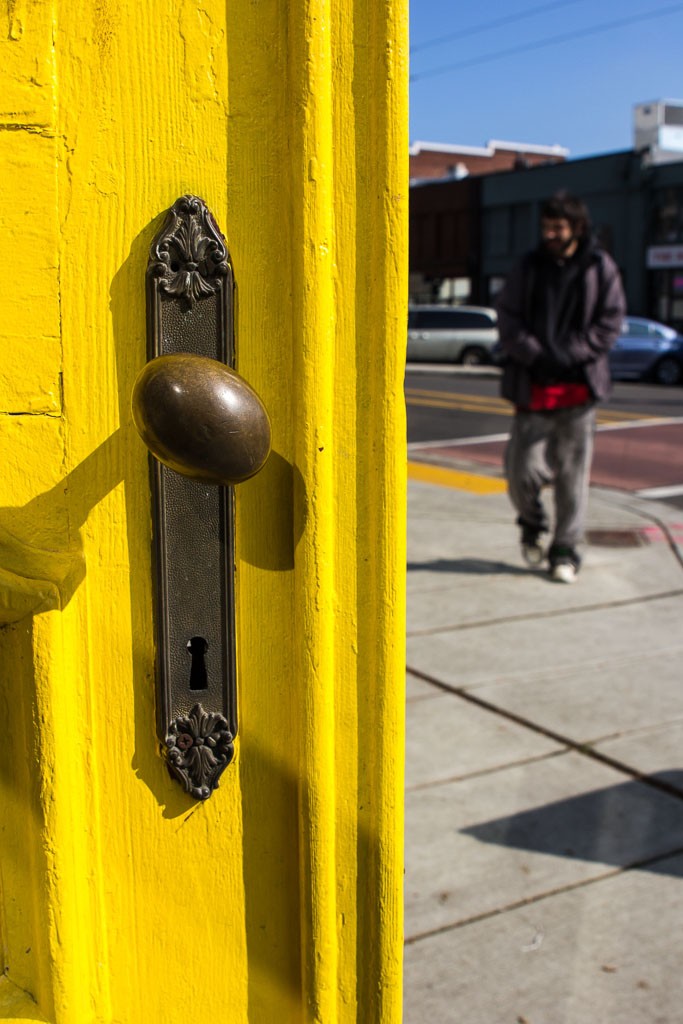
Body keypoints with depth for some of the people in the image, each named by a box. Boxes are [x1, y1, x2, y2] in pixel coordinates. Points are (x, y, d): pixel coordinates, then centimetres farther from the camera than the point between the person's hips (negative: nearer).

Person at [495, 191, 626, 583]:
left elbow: (610, 323, 0)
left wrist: (567, 356, -11)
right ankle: (533, 524, 28)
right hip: (534, 386, 1)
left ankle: (566, 551, 13)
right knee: (522, 470, -2)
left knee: (573, 473, 1)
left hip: (579, 386, -1)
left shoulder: (601, 268, 4)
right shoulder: (530, 268, 7)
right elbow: (508, 319, 3)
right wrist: (536, 356, -12)